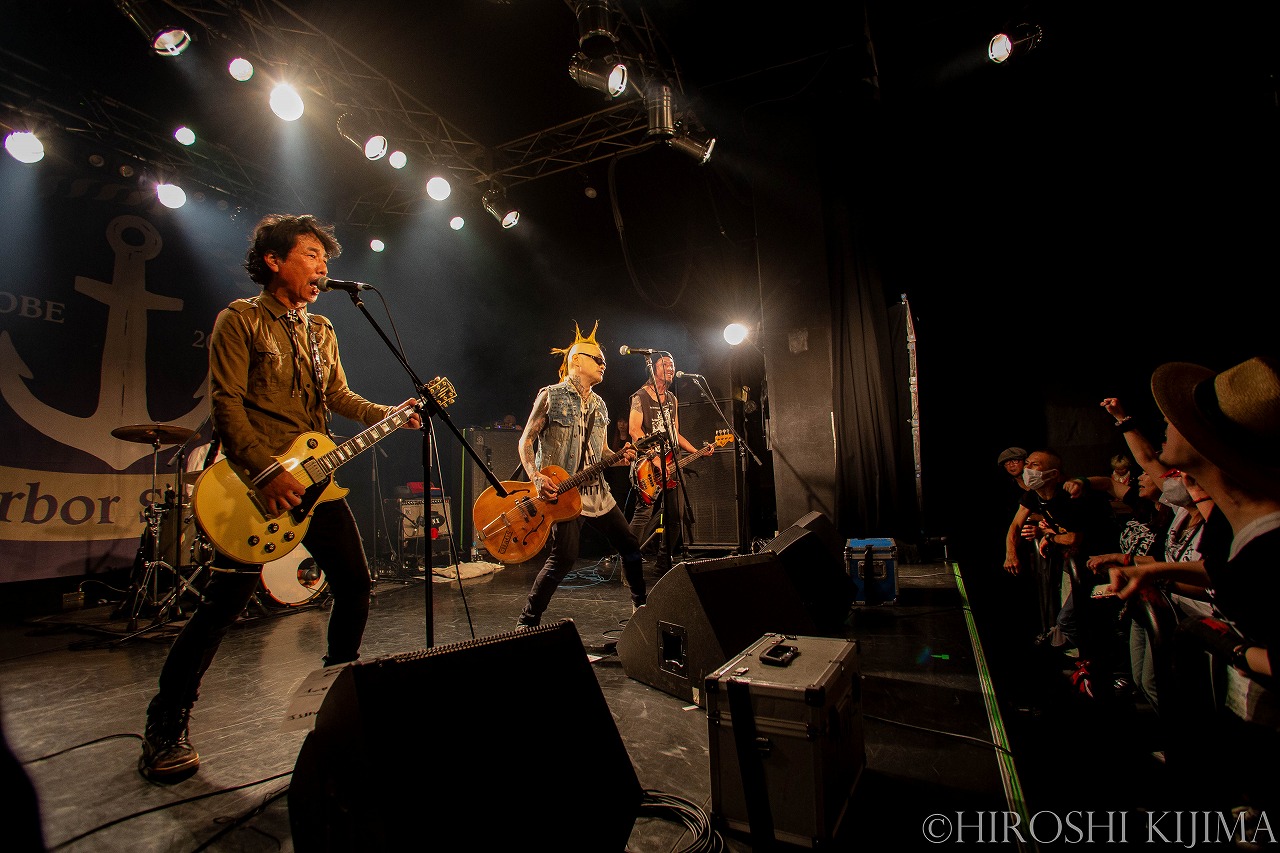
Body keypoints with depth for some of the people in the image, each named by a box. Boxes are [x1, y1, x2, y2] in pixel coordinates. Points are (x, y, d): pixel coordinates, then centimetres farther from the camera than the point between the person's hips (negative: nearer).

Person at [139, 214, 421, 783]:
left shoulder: (321, 331, 17)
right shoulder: (240, 320, -4)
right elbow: (226, 404, -12)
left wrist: (388, 414, -1)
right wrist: (267, 471, -21)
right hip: (256, 481, -6)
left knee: (354, 583, 8)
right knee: (224, 603, -3)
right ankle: (166, 726, 16)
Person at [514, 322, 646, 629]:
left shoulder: (599, 405, 15)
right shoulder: (550, 396, -4)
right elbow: (526, 441, -4)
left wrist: (620, 455, -3)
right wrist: (537, 478, -19)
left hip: (596, 490, 7)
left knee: (629, 545, 10)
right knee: (565, 557, -17)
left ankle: (640, 606, 30)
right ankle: (527, 622, 0)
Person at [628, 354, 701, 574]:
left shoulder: (673, 400, 20)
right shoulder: (641, 396, -2)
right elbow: (634, 429, -14)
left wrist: (696, 452, 13)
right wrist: (655, 459, -20)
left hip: (671, 464, 7)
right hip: (648, 464, -7)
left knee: (676, 515, 6)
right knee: (644, 513, -15)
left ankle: (664, 564, 20)